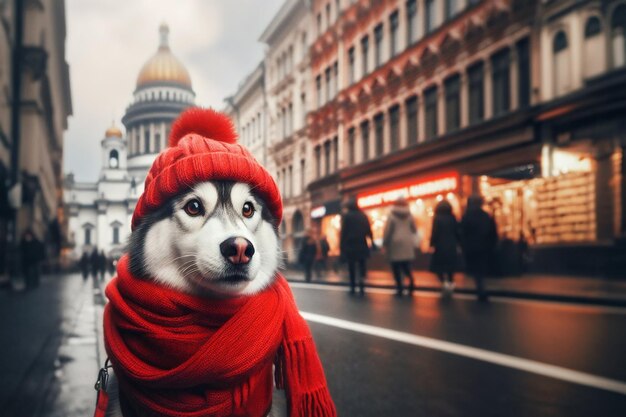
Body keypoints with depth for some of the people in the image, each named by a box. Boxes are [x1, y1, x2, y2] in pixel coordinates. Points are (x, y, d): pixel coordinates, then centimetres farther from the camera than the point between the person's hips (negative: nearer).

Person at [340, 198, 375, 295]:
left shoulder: (346, 216, -2)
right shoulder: (363, 215, 8)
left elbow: (343, 232, -6)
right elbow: (369, 230, 7)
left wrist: (341, 246, -4)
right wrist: (372, 242, 13)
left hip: (349, 245, -2)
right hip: (362, 245, 2)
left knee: (351, 267, 8)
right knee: (362, 265, 4)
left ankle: (352, 287, 11)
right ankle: (361, 285, -16)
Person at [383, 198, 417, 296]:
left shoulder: (392, 216, -5)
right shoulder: (409, 216, 7)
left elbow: (387, 230, -8)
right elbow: (414, 230, 15)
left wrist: (385, 243, 1)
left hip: (395, 243, -4)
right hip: (407, 244, 4)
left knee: (396, 268, 0)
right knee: (406, 266, 13)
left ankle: (400, 289, -3)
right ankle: (411, 283, -9)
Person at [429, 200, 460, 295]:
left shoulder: (437, 218, -10)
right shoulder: (452, 217, 1)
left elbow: (434, 233, -14)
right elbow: (457, 231, 5)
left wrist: (432, 244, -8)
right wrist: (456, 243, 14)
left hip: (440, 246, -4)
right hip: (452, 246, 4)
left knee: (438, 265, 7)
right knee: (450, 266, 15)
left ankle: (444, 282, -9)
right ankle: (450, 283, 16)